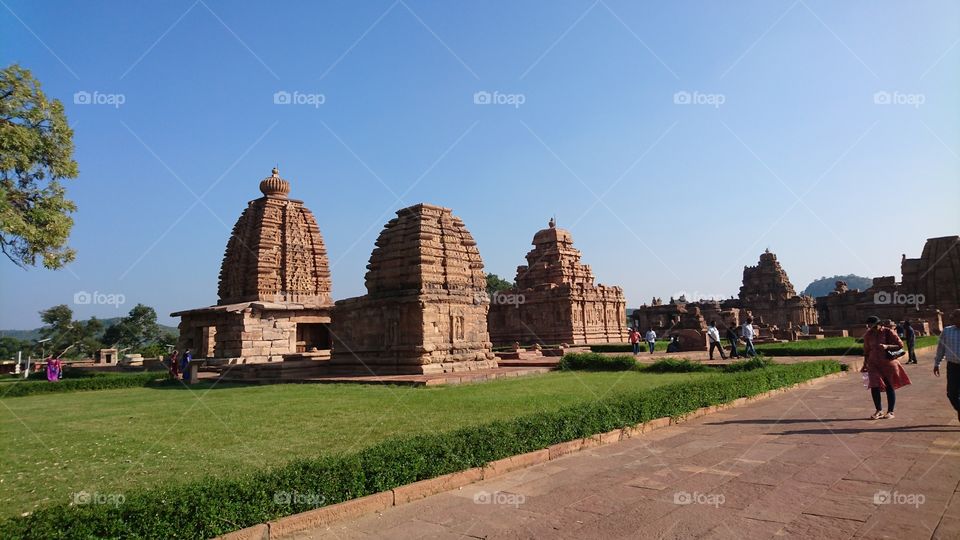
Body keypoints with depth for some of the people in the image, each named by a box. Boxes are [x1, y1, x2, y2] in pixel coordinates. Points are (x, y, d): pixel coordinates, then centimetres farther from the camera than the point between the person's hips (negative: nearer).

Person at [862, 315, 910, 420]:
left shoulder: (888, 332, -6)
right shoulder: (868, 334, 3)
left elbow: (900, 345, -6)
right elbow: (866, 351, 13)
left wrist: (887, 346, -22)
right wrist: (865, 364, 14)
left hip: (889, 363, -2)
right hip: (874, 363, 2)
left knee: (890, 386, 4)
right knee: (874, 386, -6)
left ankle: (890, 412, 15)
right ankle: (879, 411, 9)